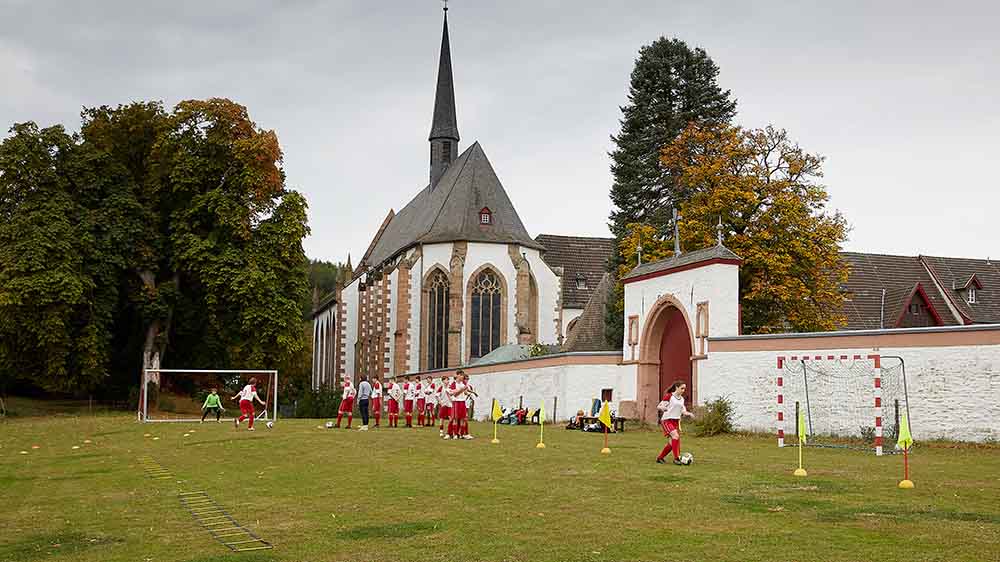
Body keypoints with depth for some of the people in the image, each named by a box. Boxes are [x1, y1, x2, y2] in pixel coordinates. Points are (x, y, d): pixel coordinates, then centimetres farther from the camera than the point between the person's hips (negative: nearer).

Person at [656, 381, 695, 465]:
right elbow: (658, 406, -8)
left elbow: (683, 411, 16)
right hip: (667, 420, -7)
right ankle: (676, 458, -21)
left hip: (676, 421, 7)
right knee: (675, 436, -25)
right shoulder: (669, 396, -7)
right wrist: (663, 408, -30)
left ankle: (660, 458, 19)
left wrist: (689, 414, -4)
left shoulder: (682, 399, 14)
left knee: (673, 442, 4)